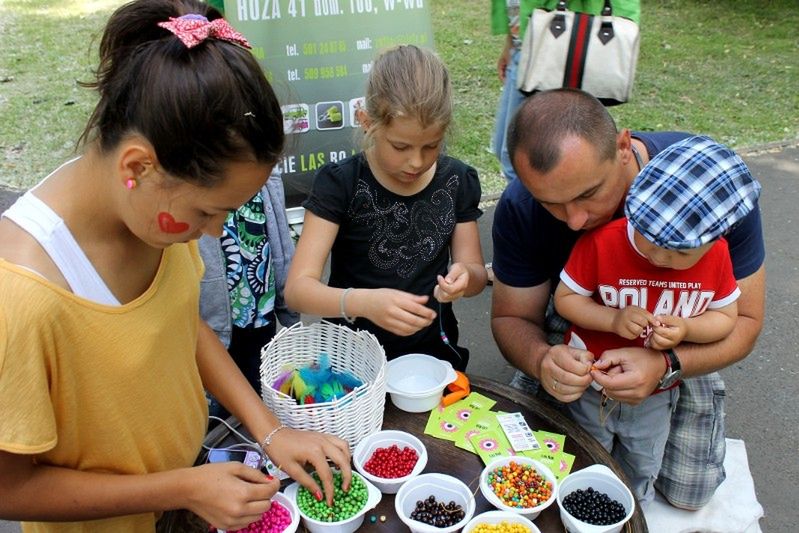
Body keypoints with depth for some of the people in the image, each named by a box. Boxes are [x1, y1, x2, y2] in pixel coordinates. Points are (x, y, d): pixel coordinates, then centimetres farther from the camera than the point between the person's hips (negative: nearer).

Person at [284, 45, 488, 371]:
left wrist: (465, 276, -17)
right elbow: (298, 287, -15)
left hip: (434, 351, 3)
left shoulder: (457, 181, 0)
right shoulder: (340, 184, -10)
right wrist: (366, 302, -34)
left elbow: (477, 272, 7)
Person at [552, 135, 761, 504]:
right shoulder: (600, 242, -26)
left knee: (642, 473, 27)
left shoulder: (717, 256, -16)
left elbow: (726, 317, -4)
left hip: (656, 398, 3)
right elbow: (564, 298, -16)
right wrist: (613, 319, -33)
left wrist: (685, 329, -25)